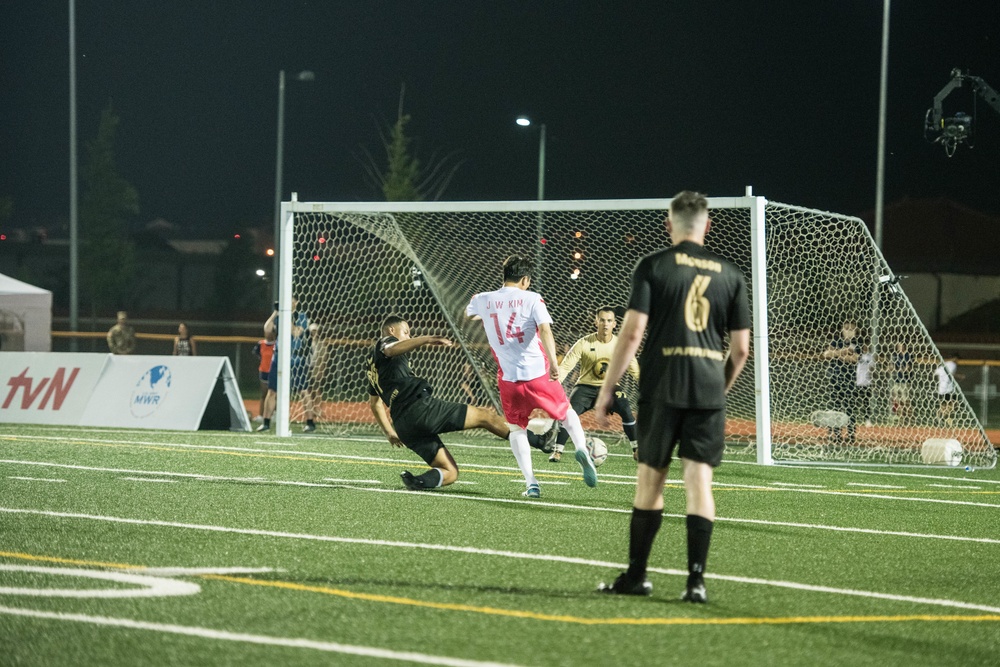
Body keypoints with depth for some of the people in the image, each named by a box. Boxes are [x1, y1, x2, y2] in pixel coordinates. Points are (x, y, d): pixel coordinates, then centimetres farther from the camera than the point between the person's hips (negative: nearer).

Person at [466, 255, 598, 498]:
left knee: (517, 428, 19)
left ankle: (531, 482, 2)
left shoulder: (483, 300, 6)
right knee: (566, 412, 20)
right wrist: (553, 363, -24)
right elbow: (545, 329, -19)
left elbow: (468, 315, 30)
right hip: (538, 374, -2)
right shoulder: (531, 299, -4)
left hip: (509, 378, 2)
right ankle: (581, 448, -9)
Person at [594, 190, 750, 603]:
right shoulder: (730, 274, 9)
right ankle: (696, 579, -6)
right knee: (699, 480, 1)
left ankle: (636, 576, 12)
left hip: (661, 389, -2)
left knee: (650, 479, 7)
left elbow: (632, 332, -7)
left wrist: (607, 390, -2)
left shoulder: (653, 266, 0)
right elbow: (741, 348, 9)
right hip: (709, 392, 2)